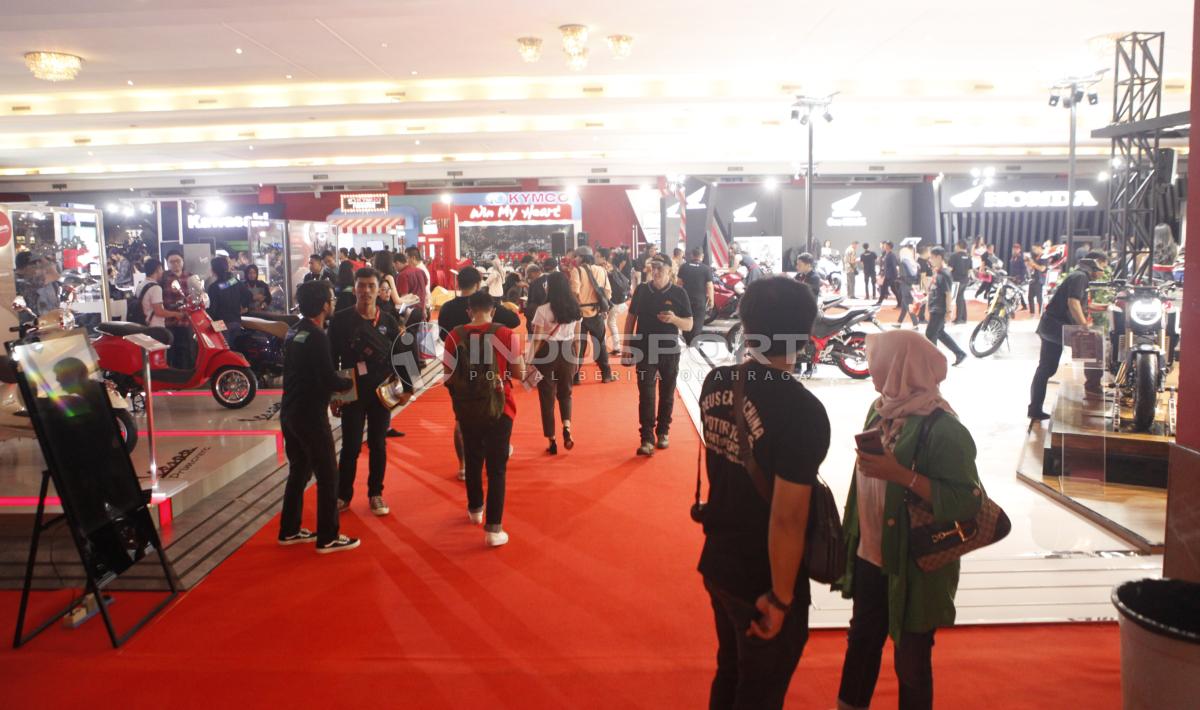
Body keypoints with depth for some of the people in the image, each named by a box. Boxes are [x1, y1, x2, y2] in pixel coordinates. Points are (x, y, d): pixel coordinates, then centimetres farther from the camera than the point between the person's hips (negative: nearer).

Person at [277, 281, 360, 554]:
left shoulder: (294, 331, 9)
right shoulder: (317, 337, -19)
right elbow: (329, 379, -21)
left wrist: (334, 386, 14)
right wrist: (349, 382, -1)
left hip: (289, 412, 9)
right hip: (310, 415, -9)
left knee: (298, 471, 19)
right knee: (328, 475, 0)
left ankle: (289, 531, 27)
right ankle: (328, 538, 7)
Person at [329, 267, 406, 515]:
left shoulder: (388, 321, 0)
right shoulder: (341, 320, -6)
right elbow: (331, 359, -3)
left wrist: (407, 388, 2)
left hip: (382, 392, 2)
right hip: (352, 392, -2)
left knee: (378, 444, 10)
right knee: (350, 446, 4)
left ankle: (376, 494, 23)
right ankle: (343, 495, 19)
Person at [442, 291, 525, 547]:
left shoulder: (454, 336, -6)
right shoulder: (507, 335, -11)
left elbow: (449, 377, 0)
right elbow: (519, 374, -4)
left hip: (467, 409, 3)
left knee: (473, 461, 22)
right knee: (496, 467, 4)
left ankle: (475, 509, 43)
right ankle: (493, 529, 1)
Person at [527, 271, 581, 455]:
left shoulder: (543, 310, -13)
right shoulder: (575, 309, 1)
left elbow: (537, 339, -11)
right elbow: (576, 337, 7)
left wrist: (530, 362, -3)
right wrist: (575, 359, 17)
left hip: (547, 352, -4)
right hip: (567, 352, 4)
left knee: (547, 396, 8)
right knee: (565, 392, 22)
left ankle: (552, 441, 12)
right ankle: (567, 426, -4)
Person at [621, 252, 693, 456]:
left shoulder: (678, 293, -5)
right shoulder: (641, 290, -1)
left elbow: (689, 325, -3)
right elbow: (631, 318, 7)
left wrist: (674, 319, -24)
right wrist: (627, 346, 2)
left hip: (669, 352, 0)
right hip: (644, 351, 0)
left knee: (667, 395, 12)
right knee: (646, 395, -5)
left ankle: (663, 432, 28)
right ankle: (647, 438, -3)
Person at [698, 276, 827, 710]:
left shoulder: (716, 383, -5)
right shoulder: (801, 410, -26)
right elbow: (786, 519, -25)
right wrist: (781, 598, -15)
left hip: (717, 562, 6)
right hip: (763, 580, -6)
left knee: (729, 673, 27)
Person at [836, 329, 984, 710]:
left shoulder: (943, 429, -21)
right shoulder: (881, 409, 2)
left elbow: (967, 502, -23)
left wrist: (900, 474, -30)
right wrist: (853, 539, 16)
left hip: (915, 566, -7)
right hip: (870, 556, 7)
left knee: (910, 659, 9)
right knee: (861, 640, 22)